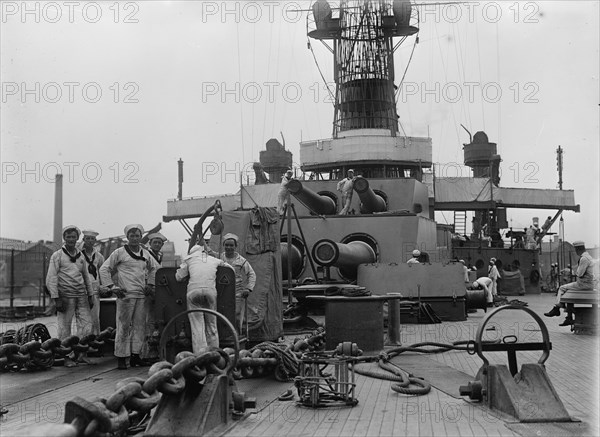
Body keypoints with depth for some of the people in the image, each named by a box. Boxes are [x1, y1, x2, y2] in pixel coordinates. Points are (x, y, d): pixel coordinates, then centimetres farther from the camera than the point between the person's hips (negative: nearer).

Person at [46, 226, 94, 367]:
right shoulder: (57, 256, -1)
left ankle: (79, 353, 12)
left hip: (81, 296, 5)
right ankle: (66, 357, 8)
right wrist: (56, 298, -12)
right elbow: (51, 278, -5)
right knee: (64, 327, -2)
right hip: (65, 296, -5)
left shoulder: (80, 256, 15)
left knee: (86, 324, 0)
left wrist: (90, 295, 17)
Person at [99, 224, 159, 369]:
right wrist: (112, 287, -5)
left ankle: (135, 355, 12)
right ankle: (121, 357, 1)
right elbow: (104, 269, 1)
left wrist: (150, 284, 17)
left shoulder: (145, 253, 14)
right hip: (126, 295, -5)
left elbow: (154, 268, 29)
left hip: (142, 296, 5)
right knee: (124, 326, -4)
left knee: (139, 326, 5)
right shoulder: (120, 252, 0)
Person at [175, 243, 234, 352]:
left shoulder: (189, 258, 19)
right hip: (211, 291, 2)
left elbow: (179, 277, 14)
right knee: (211, 325, 11)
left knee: (197, 326, -1)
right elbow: (231, 269, 30)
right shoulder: (214, 260, 26)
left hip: (194, 291, -2)